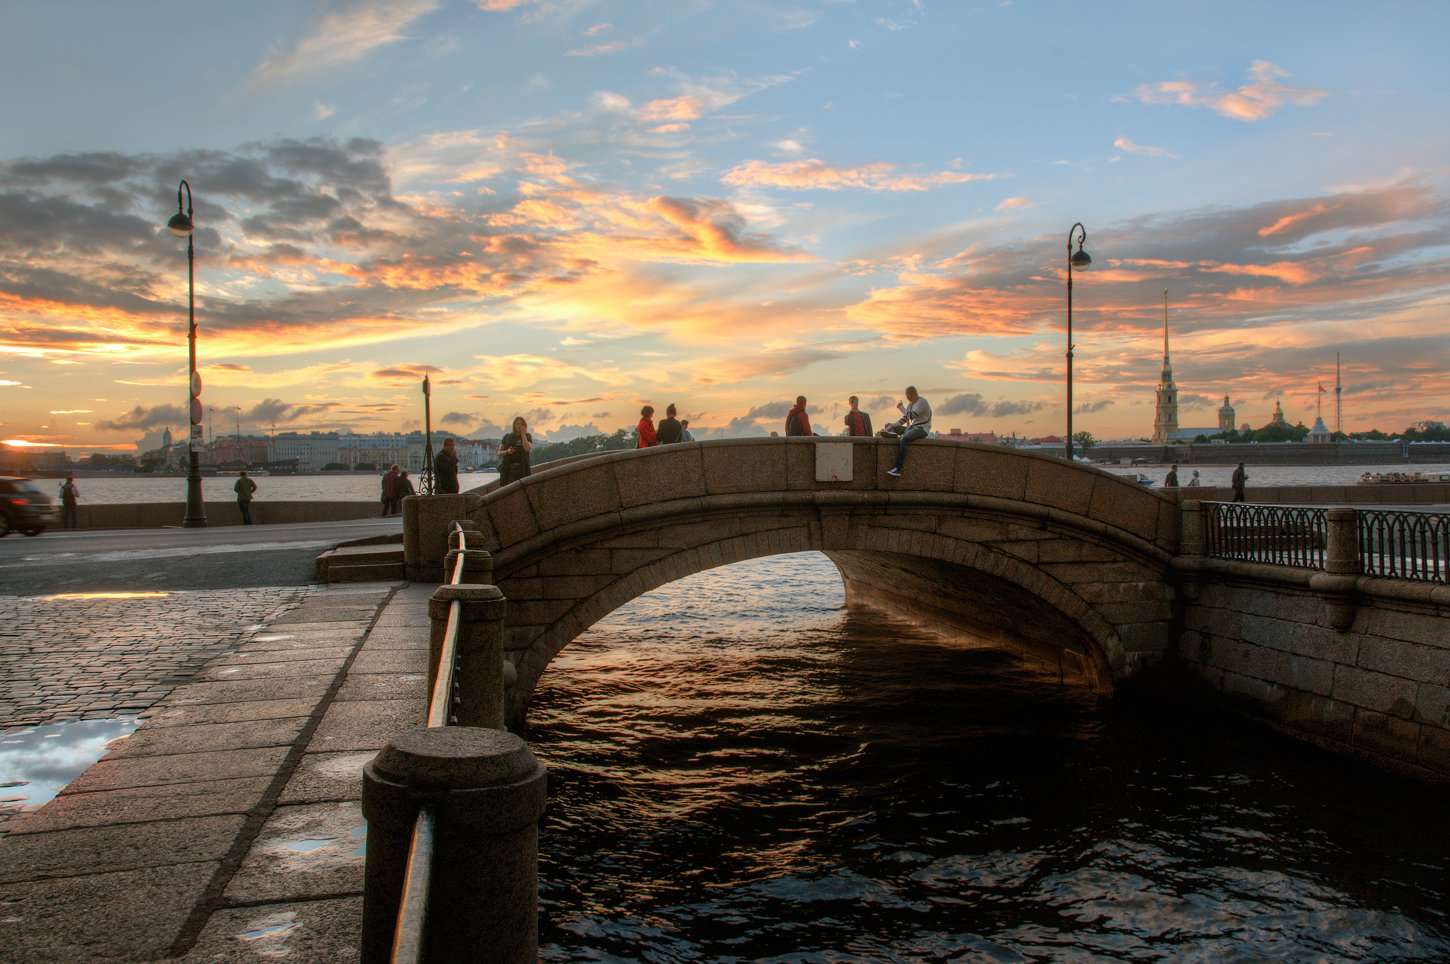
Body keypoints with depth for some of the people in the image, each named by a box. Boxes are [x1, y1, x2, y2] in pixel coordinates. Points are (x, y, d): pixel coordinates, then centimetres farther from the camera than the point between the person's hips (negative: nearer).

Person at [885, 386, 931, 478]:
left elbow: (911, 416, -22)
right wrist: (894, 425, 1)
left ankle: (897, 469, -36)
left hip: (922, 429, -10)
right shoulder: (910, 404, 13)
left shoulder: (922, 402, -13)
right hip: (912, 427, 10)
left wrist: (901, 407, -10)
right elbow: (905, 418, 15)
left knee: (903, 439, -31)